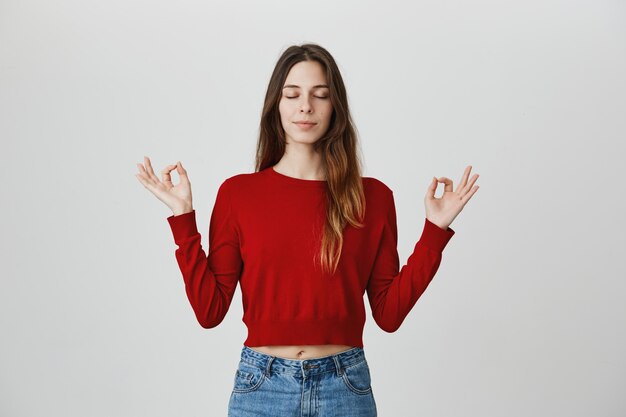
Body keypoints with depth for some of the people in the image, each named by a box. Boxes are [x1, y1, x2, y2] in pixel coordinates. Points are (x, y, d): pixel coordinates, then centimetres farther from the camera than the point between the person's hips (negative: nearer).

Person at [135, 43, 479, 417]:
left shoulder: (373, 197, 0)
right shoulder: (237, 193, -2)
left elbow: (389, 313, 0)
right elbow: (210, 310, -4)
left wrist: (435, 231, -5)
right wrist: (183, 219, -9)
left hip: (346, 386, 1)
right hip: (262, 385, -1)